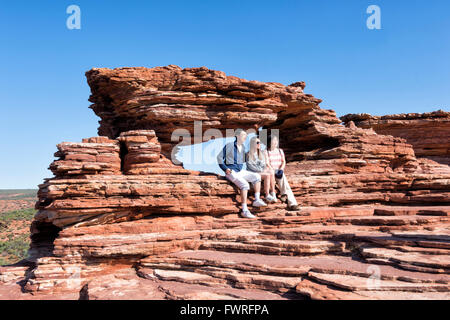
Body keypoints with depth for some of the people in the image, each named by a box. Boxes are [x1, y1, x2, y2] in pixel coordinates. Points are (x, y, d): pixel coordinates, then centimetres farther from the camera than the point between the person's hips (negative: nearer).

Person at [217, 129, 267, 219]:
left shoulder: (243, 147, 14)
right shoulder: (230, 146, -6)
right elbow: (219, 157, -4)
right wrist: (225, 168, -11)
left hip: (241, 171, 7)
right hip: (231, 172, -7)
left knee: (257, 176, -9)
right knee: (245, 184, -28)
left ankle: (257, 200, -11)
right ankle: (244, 210, -27)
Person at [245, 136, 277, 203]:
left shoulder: (262, 153, 16)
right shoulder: (249, 154, -2)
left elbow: (265, 164, 17)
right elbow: (250, 166, -10)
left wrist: (266, 169, -6)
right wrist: (261, 170, -17)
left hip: (263, 172, 5)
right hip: (253, 173, -5)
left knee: (272, 173, -26)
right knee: (267, 175, -30)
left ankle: (273, 193, -26)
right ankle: (267, 196, -26)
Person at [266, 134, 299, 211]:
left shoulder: (280, 151, 17)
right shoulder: (267, 152, 4)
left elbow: (284, 162, 9)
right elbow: (267, 164, -5)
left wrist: (281, 169, -11)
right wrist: (274, 171, -19)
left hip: (280, 171, 3)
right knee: (283, 177, -33)